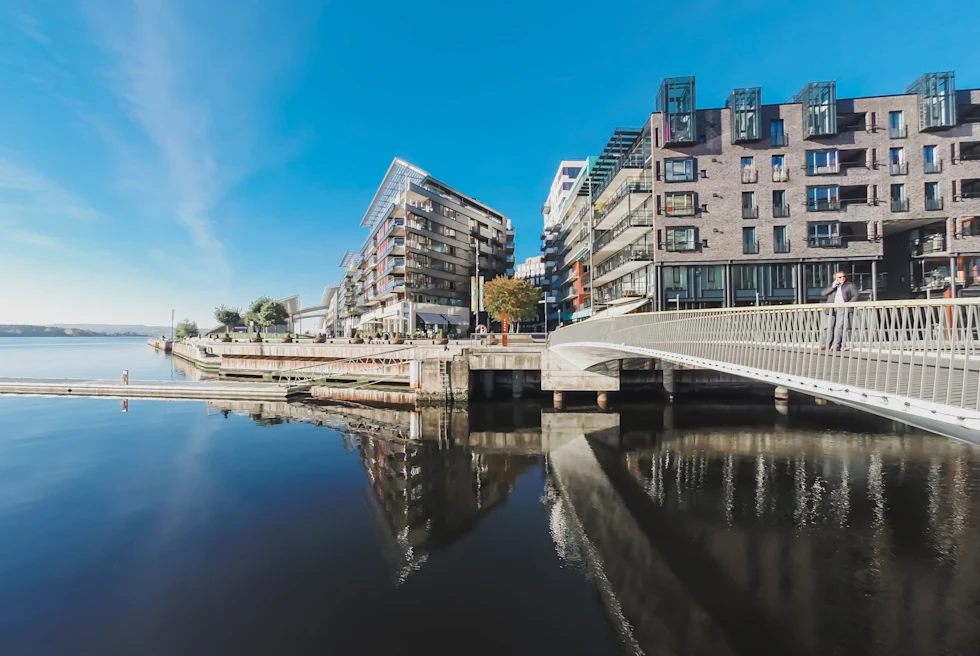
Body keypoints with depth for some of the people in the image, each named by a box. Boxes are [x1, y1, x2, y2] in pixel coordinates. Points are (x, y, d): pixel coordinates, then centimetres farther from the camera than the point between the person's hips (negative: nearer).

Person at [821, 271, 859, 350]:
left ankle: (837, 345, -13)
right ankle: (828, 344, 2)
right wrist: (833, 287, -4)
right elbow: (823, 293, 7)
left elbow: (857, 295, 4)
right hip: (832, 309, 3)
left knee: (839, 326, -11)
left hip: (843, 308, -3)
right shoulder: (832, 286, 21)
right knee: (830, 326, 0)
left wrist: (848, 303, -10)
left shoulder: (850, 285, 13)